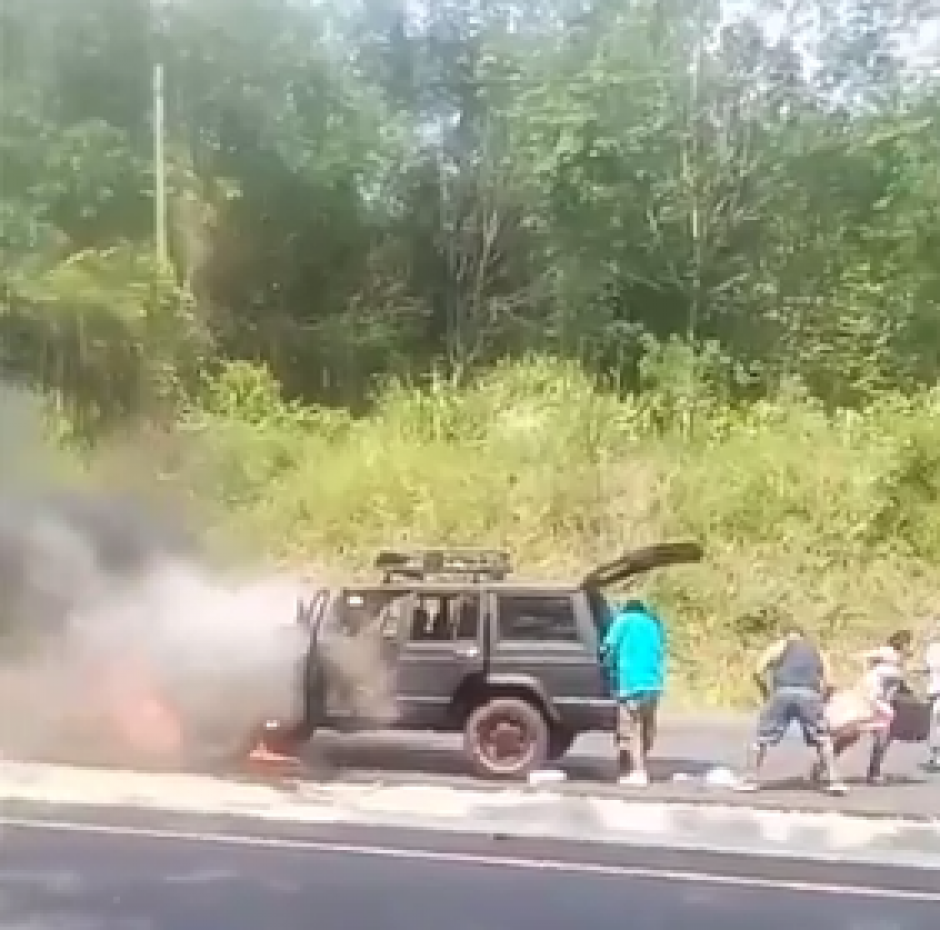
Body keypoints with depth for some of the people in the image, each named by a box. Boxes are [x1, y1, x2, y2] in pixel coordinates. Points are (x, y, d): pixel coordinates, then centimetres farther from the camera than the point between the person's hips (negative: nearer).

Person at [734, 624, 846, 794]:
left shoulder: (779, 646, 25)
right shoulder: (817, 650, 31)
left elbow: (758, 672, 10)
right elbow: (828, 682, 16)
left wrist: (767, 694, 20)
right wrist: (821, 699, 25)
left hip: (782, 692, -1)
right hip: (809, 694, 1)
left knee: (762, 737, 10)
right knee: (823, 740, 16)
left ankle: (750, 780, 8)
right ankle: (833, 781, 9)